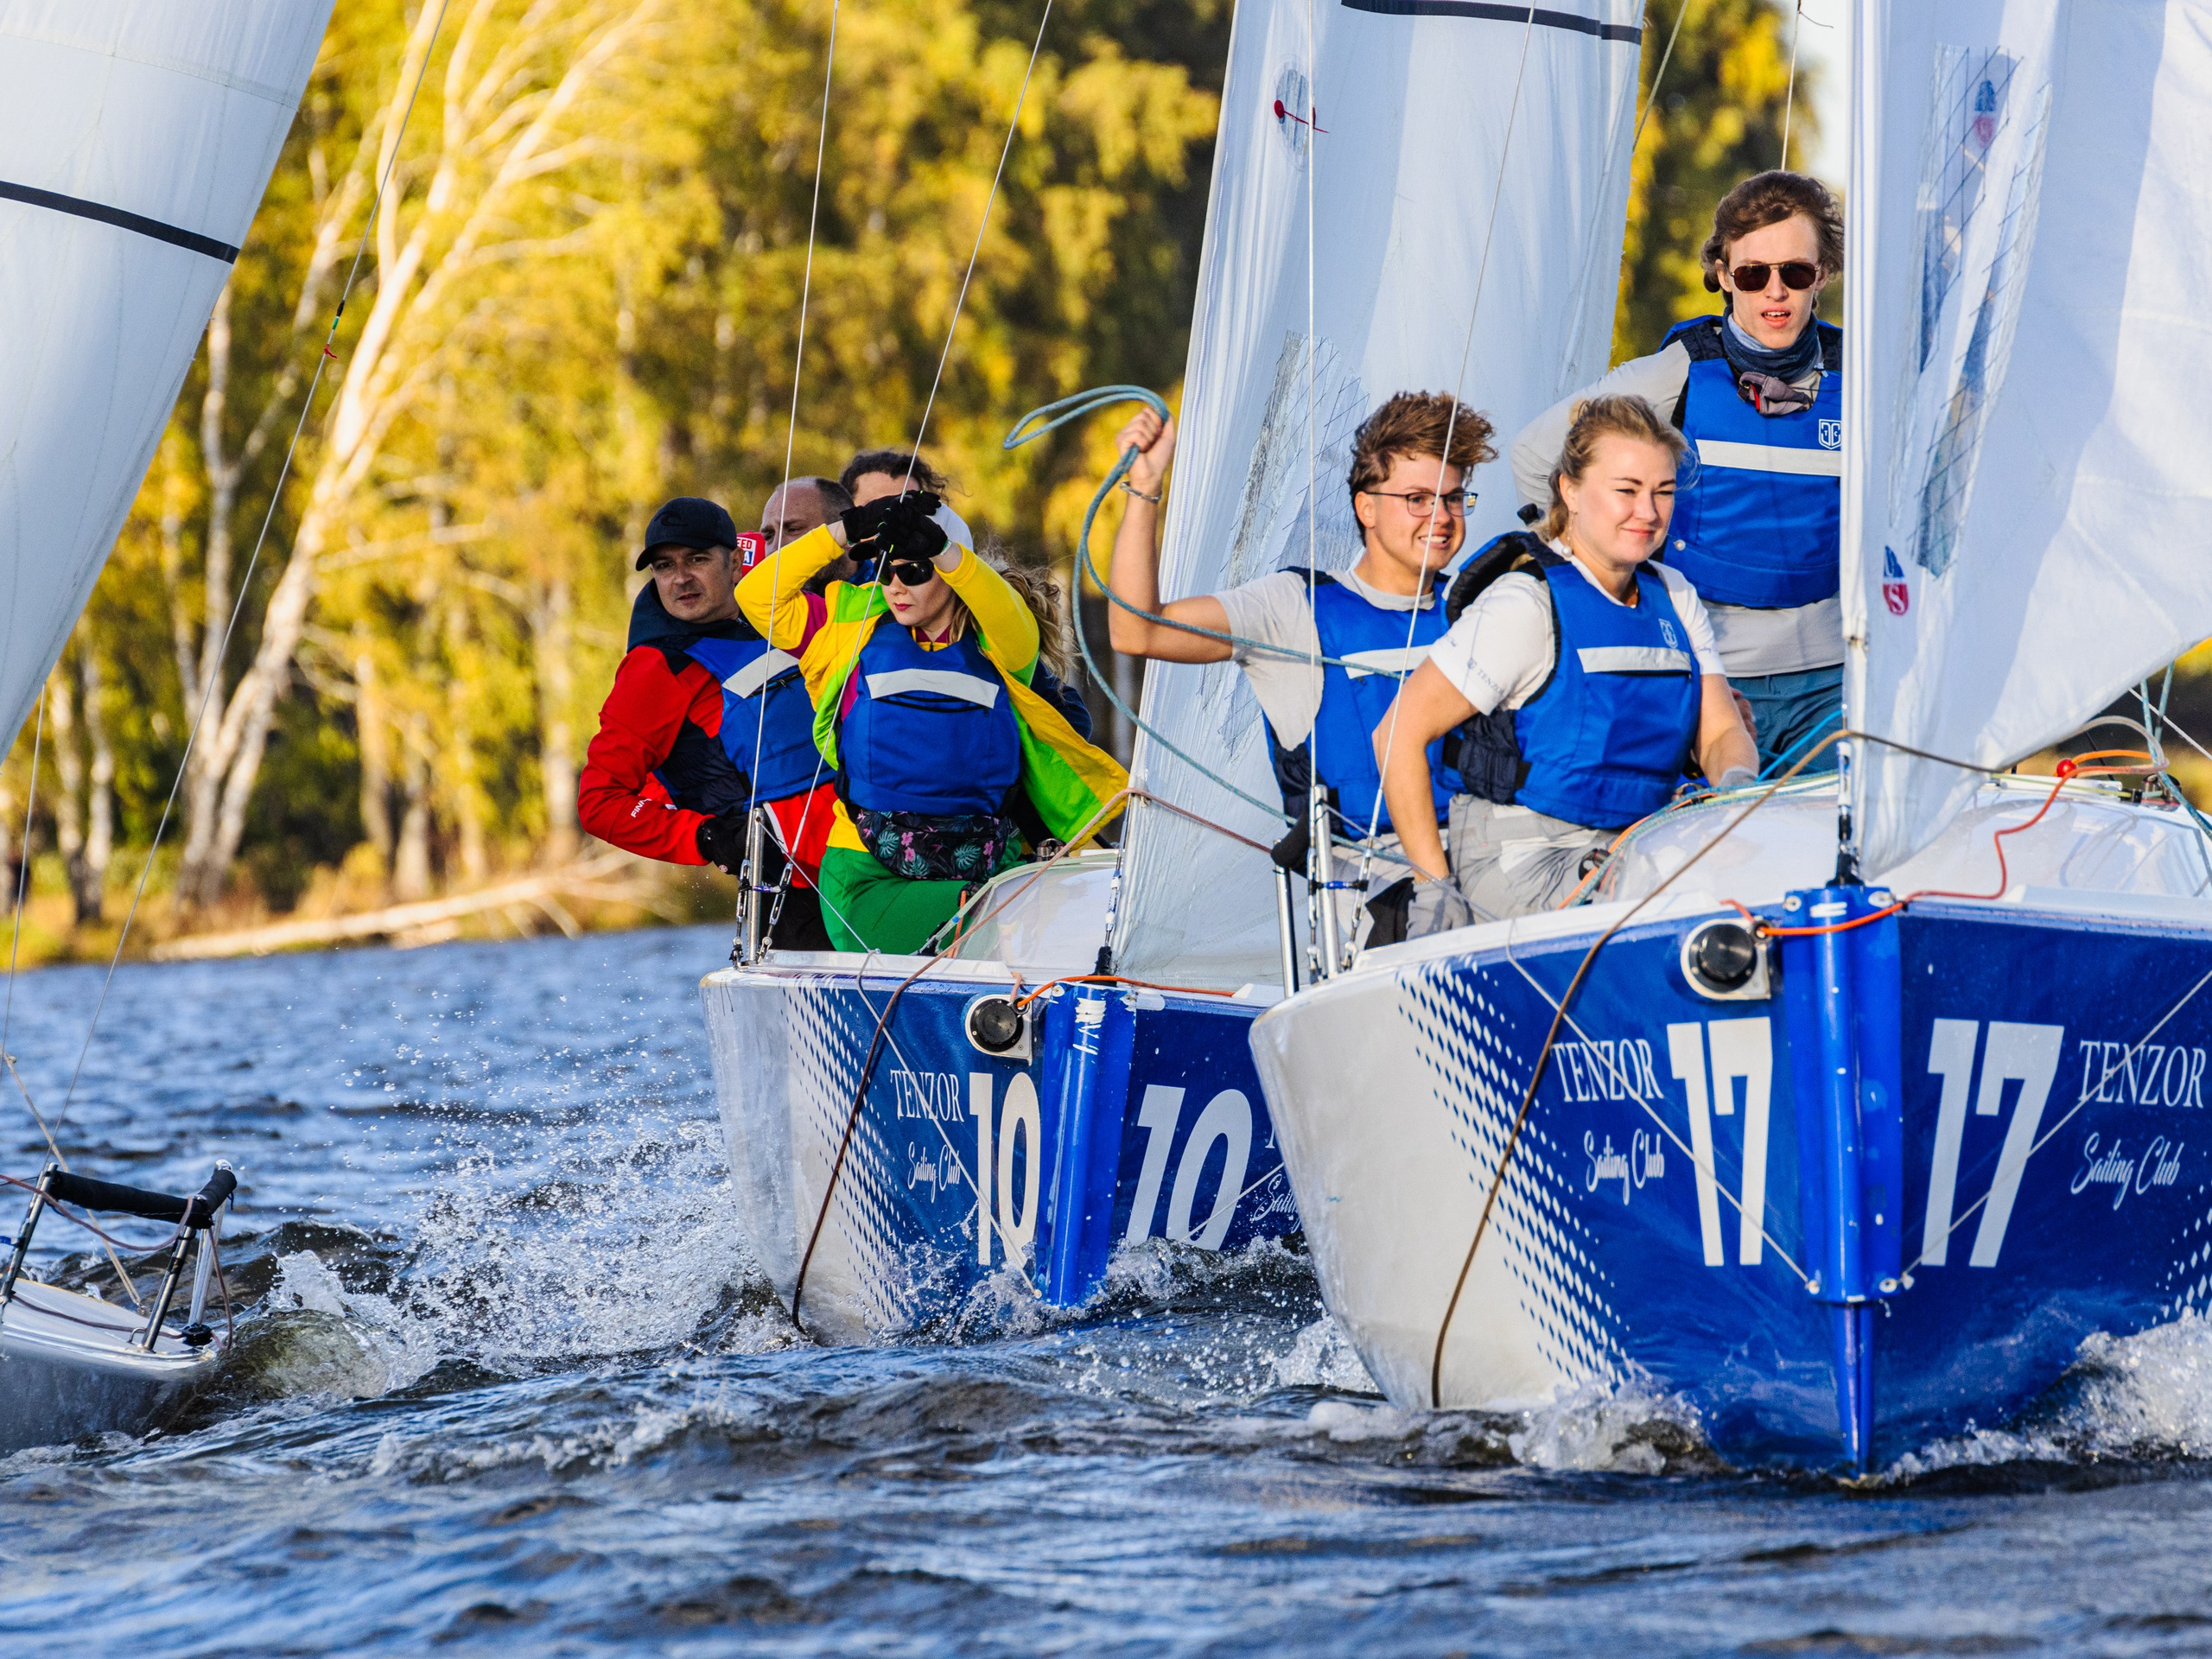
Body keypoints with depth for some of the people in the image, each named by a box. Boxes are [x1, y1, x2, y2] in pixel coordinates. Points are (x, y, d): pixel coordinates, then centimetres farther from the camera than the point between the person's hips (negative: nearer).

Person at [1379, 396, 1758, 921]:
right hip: (1521, 857, -7)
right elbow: (1399, 736, -10)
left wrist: (1737, 788, -13)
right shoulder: (1526, 605, -9)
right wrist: (1437, 890, -13)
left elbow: (1722, 733, 14)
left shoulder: (1673, 597, 15)